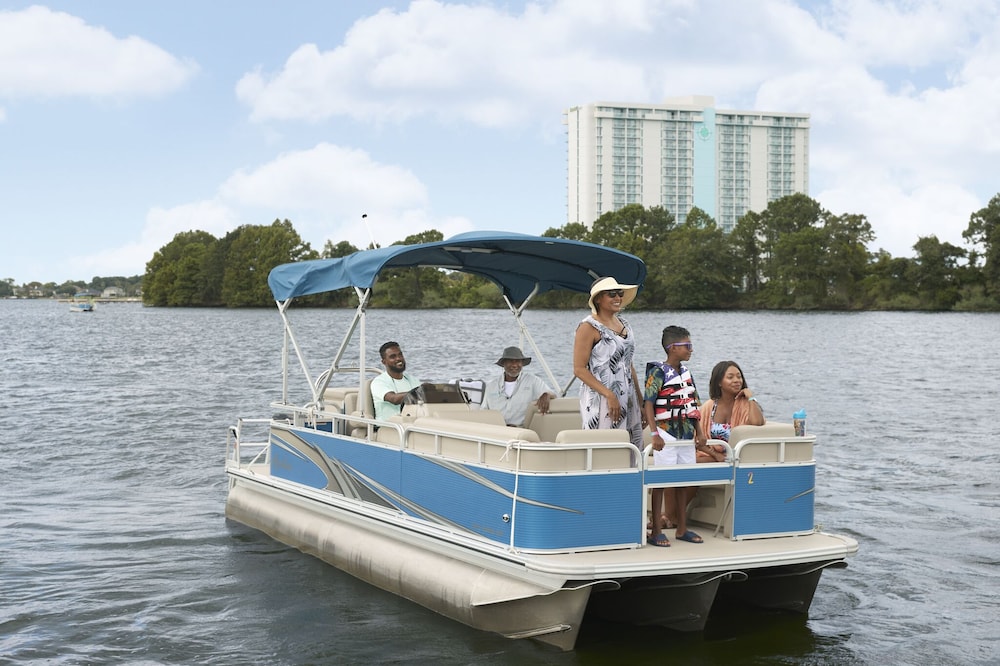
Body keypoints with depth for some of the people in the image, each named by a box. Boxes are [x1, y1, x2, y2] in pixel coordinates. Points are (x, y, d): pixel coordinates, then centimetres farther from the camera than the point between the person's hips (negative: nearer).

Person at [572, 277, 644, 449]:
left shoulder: (622, 323, 15)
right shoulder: (589, 327, -8)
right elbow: (579, 369, -13)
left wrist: (640, 400, 17)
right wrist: (609, 395, -19)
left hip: (627, 400, 8)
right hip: (600, 402, -8)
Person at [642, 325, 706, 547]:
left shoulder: (686, 372, 10)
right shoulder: (658, 372, -12)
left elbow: (693, 404, 16)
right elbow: (648, 404, -16)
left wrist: (699, 431, 10)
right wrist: (655, 434, -23)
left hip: (686, 435, 7)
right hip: (666, 435, -7)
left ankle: (682, 528, 23)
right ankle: (655, 531, 5)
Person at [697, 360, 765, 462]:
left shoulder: (745, 404, -2)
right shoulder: (708, 407, 7)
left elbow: (756, 422, -25)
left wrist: (750, 397, -11)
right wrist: (714, 453, -13)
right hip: (710, 456, 3)